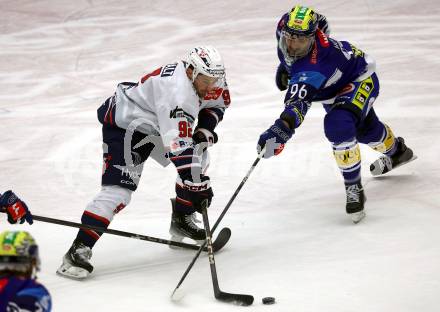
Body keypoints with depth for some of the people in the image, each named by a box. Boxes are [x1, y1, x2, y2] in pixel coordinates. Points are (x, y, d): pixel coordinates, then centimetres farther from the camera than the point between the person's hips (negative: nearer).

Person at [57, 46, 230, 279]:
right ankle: (79, 249, -22)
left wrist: (204, 129, -4)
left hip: (153, 125, 10)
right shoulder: (177, 93, -35)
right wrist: (198, 185, -36)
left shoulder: (202, 78, -10)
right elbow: (179, 148, -39)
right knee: (119, 187, -21)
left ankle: (181, 221, 20)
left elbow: (218, 102, 13)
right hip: (124, 125, -10)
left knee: (199, 158, 9)